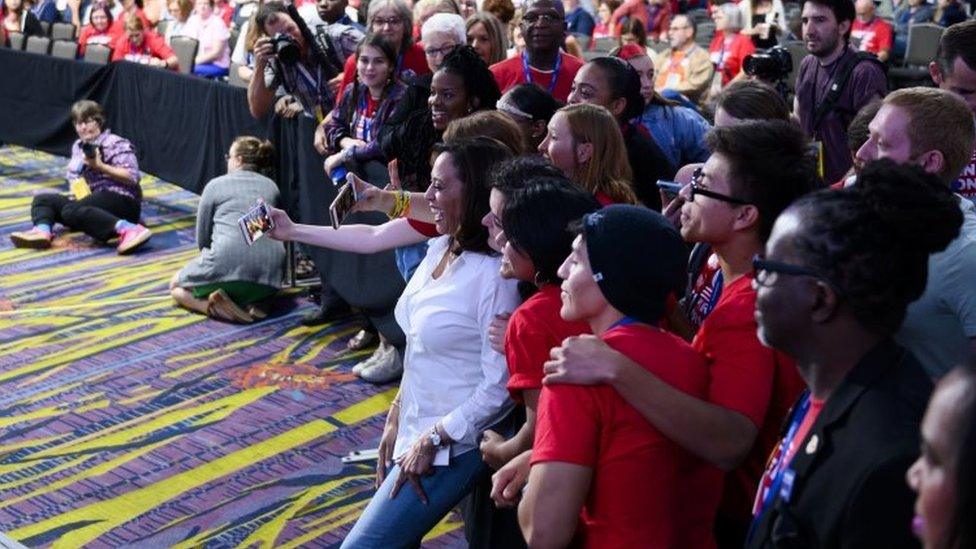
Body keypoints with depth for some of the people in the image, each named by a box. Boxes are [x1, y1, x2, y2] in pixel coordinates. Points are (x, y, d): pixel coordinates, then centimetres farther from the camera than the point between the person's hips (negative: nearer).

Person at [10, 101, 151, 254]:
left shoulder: (117, 144, -2)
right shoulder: (78, 146, 20)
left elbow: (132, 177, -13)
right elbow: (73, 177, 25)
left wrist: (100, 166, -17)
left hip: (120, 199, -8)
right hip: (92, 200, 8)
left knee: (72, 211, -35)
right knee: (42, 199, 1)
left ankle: (127, 229, -54)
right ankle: (43, 230, -33)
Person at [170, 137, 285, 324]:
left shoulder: (215, 185, 10)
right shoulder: (272, 186, 19)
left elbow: (202, 240, 13)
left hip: (228, 261, -3)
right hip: (270, 272, 3)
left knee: (176, 287, 22)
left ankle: (211, 305, -9)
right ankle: (252, 302, 1)